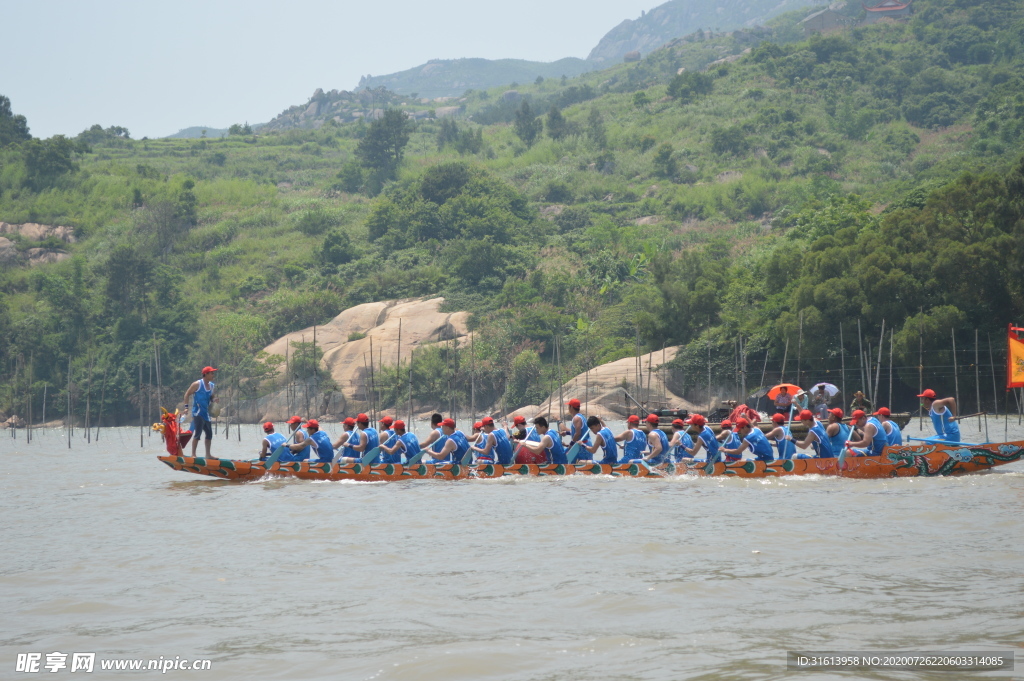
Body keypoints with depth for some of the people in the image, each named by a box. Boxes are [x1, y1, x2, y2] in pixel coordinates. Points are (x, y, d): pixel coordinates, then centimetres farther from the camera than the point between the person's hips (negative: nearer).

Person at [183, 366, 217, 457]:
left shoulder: (211, 385, 13)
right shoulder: (197, 384, -9)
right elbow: (187, 394, -6)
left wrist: (213, 399, 0)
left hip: (206, 413, 8)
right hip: (198, 413, -8)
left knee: (209, 433, 10)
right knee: (197, 433, -12)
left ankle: (208, 455, 19)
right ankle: (193, 454, -10)